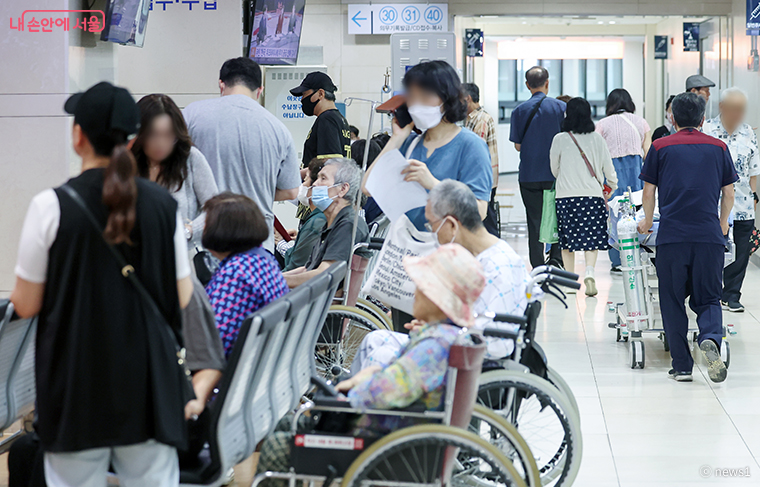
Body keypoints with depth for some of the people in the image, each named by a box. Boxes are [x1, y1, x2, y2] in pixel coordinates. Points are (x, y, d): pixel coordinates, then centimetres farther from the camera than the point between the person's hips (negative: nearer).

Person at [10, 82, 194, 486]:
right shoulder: (163, 203, -2)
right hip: (148, 380, 2)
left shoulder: (51, 205, -10)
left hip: (77, 385, -2)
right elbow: (182, 298, 4)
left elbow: (26, 305, -5)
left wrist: (17, 290, 16)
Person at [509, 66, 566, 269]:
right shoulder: (561, 107, -3)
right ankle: (556, 259, 6)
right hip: (557, 174, 0)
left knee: (534, 220, 5)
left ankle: (538, 266, 6)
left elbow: (518, 145, 0)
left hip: (530, 174, 0)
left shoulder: (520, 110, -2)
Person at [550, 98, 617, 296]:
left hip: (566, 195, -1)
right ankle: (590, 271, -17)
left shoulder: (560, 139, -3)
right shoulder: (596, 138, 0)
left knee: (567, 238, 9)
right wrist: (612, 185, 27)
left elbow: (554, 169, 8)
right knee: (591, 236, 4)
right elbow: (608, 166, 8)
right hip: (592, 194, 1)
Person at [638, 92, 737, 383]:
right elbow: (728, 193, 14)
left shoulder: (661, 147, 7)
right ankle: (710, 338, -21)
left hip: (672, 235, -1)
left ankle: (682, 366, 7)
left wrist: (648, 222, 26)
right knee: (707, 299, 9)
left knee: (673, 302, 9)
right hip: (710, 236, 1)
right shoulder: (718, 148, 11)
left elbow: (649, 190, 9)